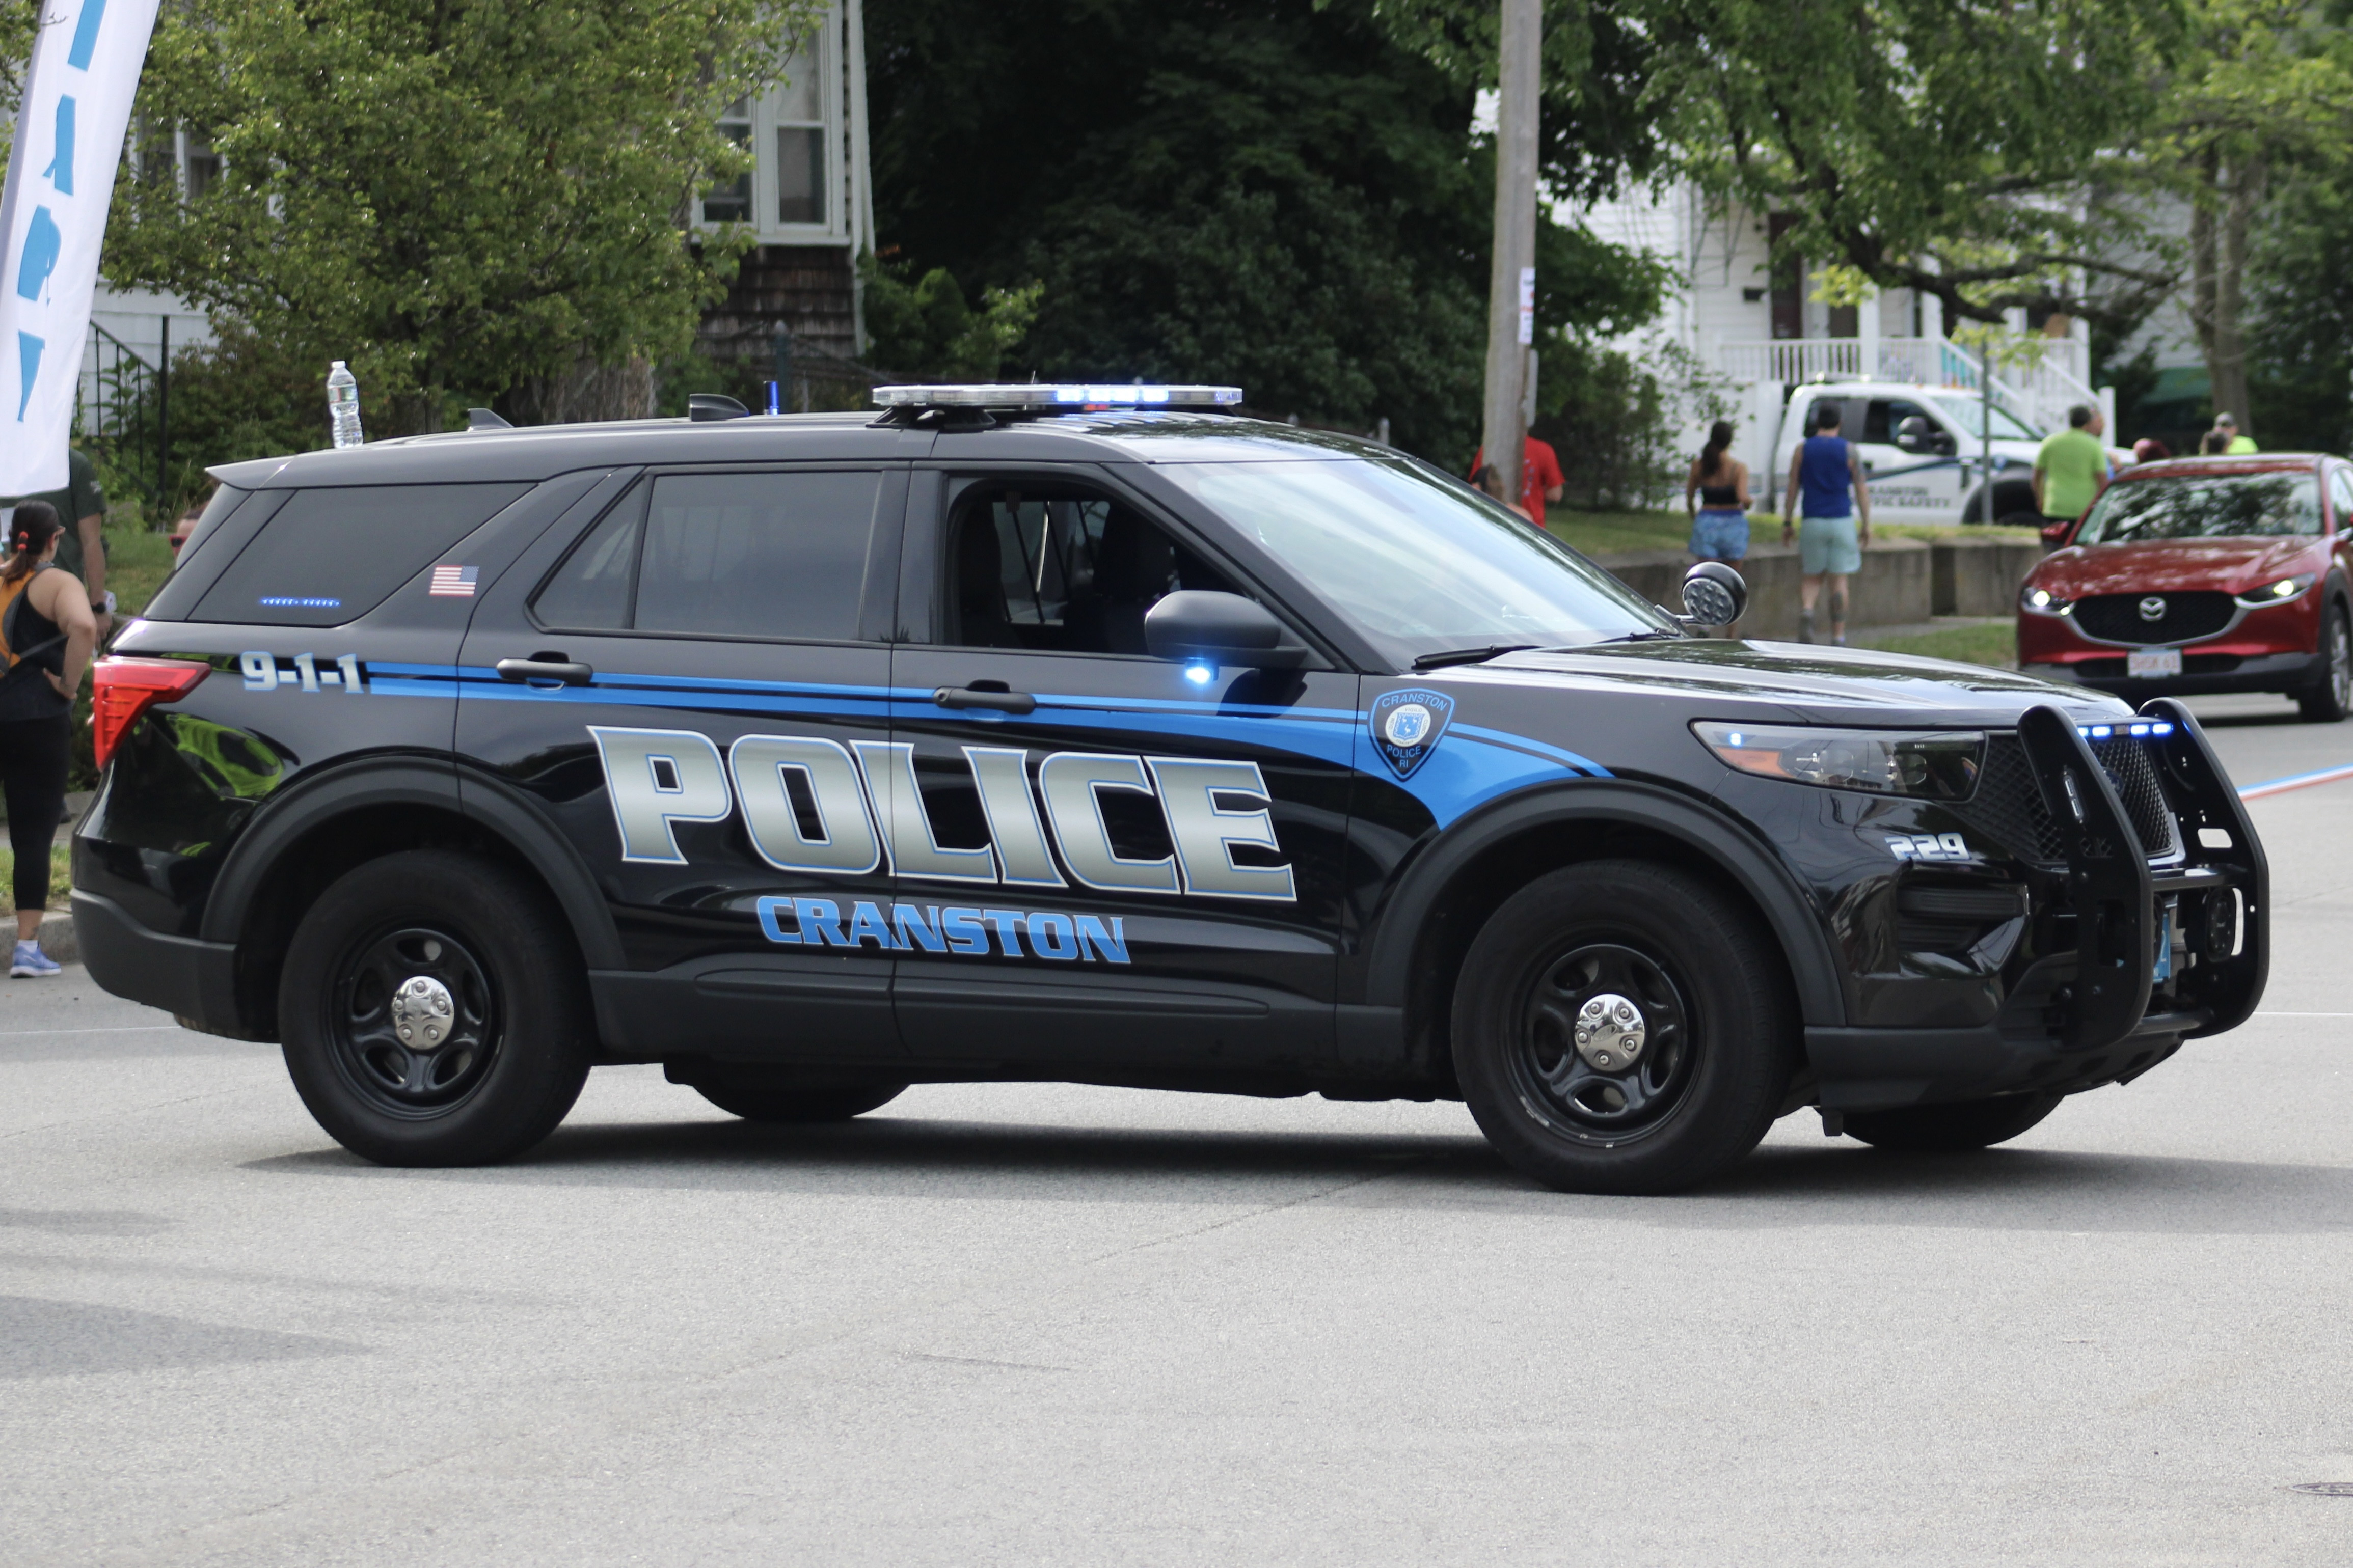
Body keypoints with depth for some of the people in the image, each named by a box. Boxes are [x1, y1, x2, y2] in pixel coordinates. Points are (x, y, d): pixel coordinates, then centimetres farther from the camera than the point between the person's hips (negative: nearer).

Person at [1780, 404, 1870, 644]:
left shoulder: (1802, 450, 2)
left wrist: (1786, 523, 9)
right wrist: (1867, 525, 5)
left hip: (1813, 523, 0)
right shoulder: (1849, 451, 0)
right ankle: (1838, 637, 4)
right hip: (1842, 522, 0)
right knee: (1839, 580, 5)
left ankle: (1806, 612, -21)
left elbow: (1792, 489, 2)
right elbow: (1862, 489, -1)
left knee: (1810, 579, 10)